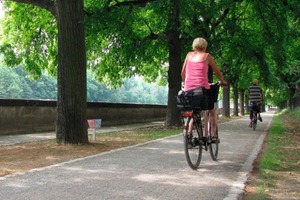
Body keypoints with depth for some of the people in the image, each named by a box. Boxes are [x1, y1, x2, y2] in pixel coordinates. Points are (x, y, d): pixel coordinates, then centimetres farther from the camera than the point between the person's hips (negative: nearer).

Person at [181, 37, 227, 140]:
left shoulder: (189, 55, 14)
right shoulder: (207, 56, 6)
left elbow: (183, 72, 17)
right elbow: (217, 72, 12)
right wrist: (223, 81, 28)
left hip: (188, 88, 3)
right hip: (202, 87, -3)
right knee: (211, 111, 16)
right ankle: (214, 136, 9)